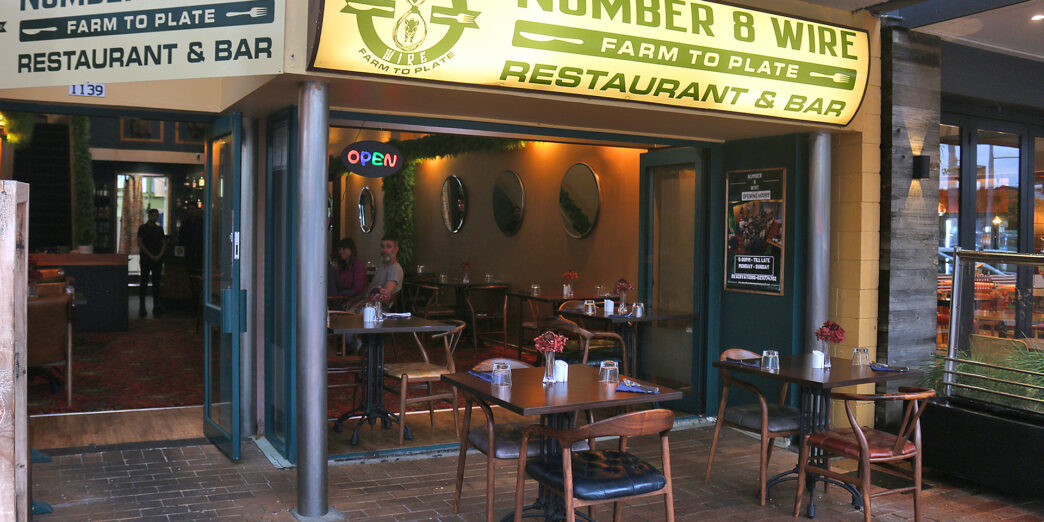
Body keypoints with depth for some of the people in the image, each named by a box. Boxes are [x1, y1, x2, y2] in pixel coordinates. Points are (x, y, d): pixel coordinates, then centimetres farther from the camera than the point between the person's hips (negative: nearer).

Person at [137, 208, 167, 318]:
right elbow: (140, 243, -5)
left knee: (156, 283, 3)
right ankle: (142, 308, -1)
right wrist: (151, 255, -11)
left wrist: (159, 255, -4)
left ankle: (157, 308, 5)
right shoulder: (142, 228, 2)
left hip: (158, 259, 4)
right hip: (146, 258, -4)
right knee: (144, 282, -3)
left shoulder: (159, 229, 14)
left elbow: (164, 243, 12)